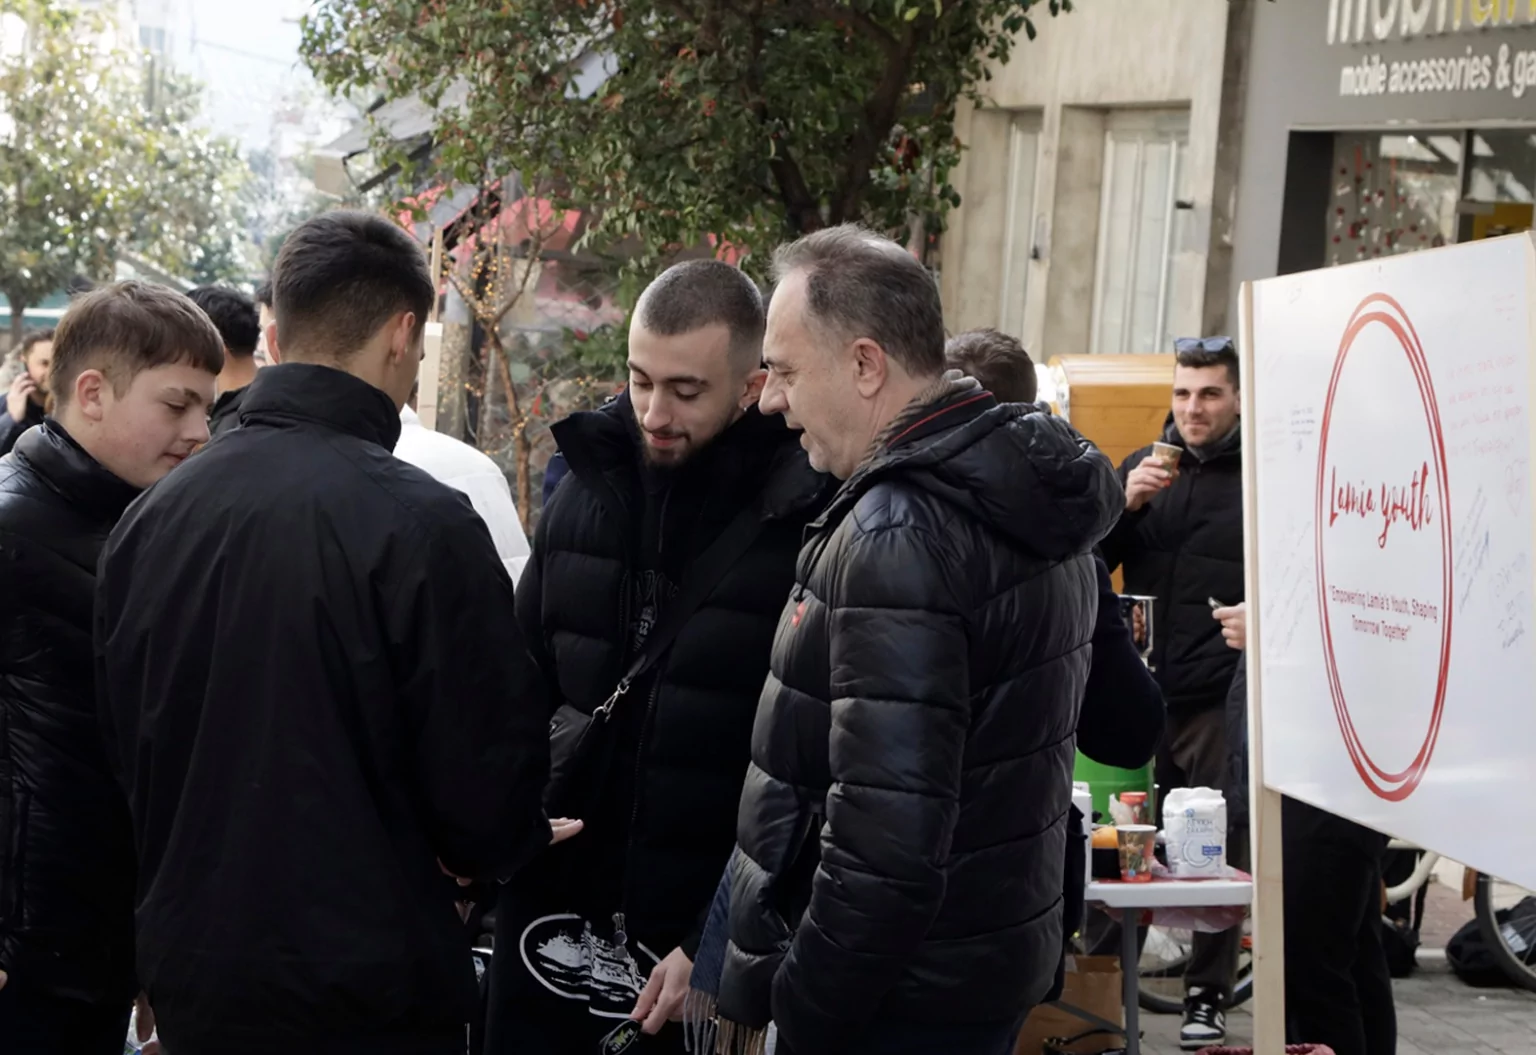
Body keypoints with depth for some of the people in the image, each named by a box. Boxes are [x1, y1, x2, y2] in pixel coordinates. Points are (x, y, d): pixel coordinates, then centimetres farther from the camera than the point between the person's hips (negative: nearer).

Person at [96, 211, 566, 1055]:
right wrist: (501, 844, 7)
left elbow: (123, 749, 10)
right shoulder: (421, 526, -18)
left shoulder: (148, 519, 0)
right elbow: (489, 791, -15)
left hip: (190, 982, 5)